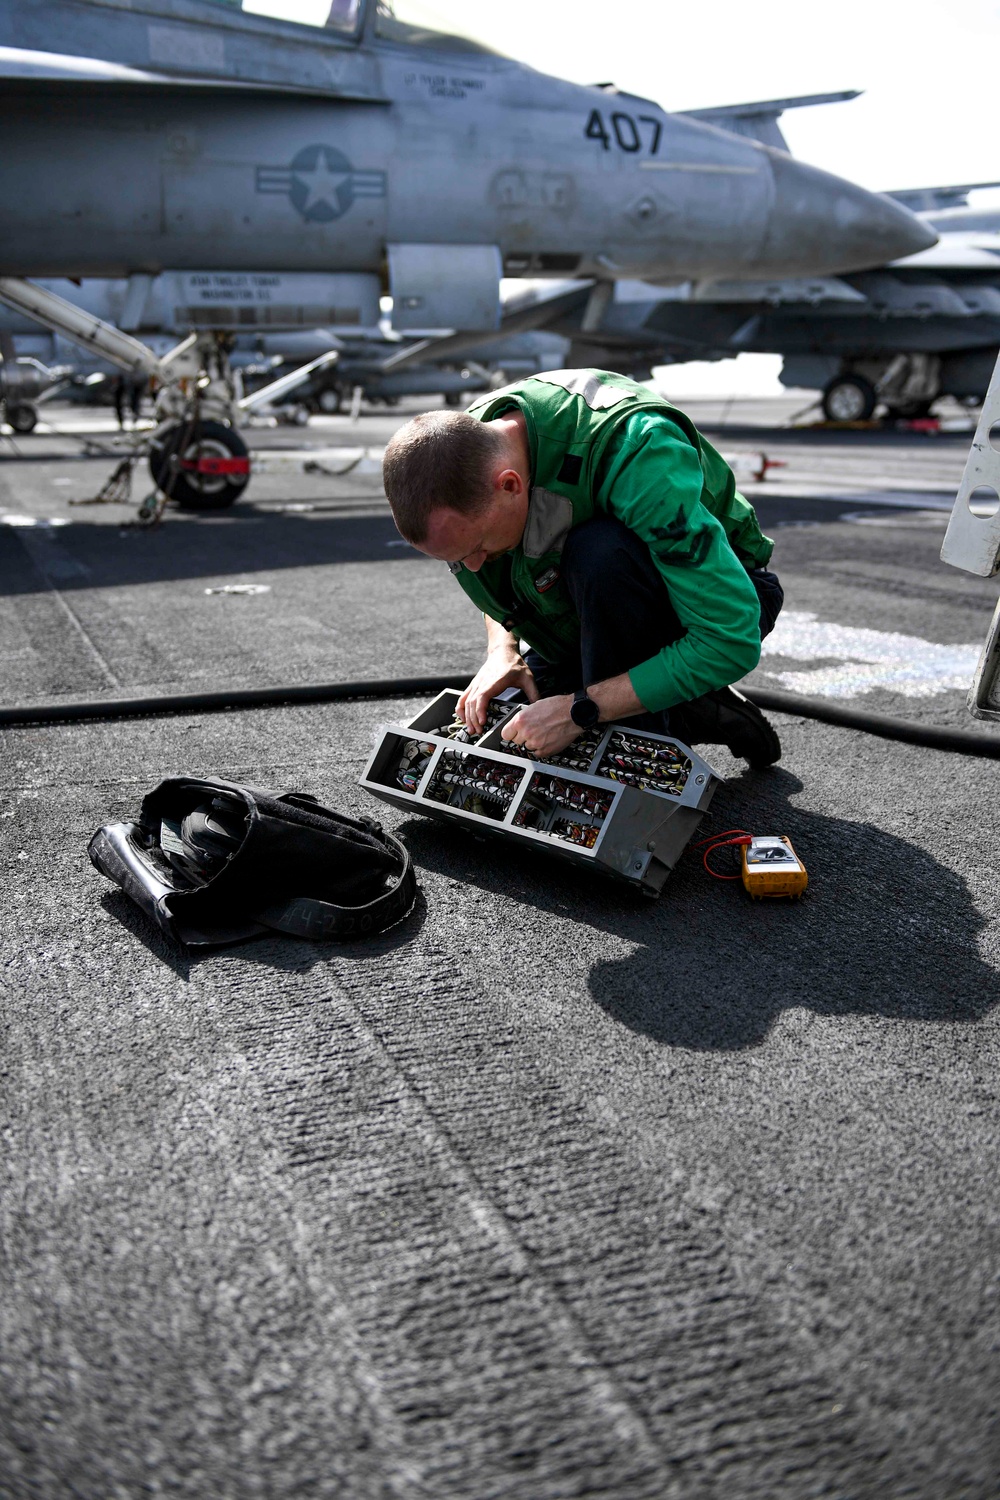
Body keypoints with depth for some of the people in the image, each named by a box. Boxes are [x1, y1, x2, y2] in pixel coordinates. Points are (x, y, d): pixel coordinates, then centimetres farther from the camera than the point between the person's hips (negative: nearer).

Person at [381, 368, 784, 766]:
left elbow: (732, 640, -37)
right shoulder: (469, 441, -17)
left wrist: (580, 709, -35)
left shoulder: (634, 452, -37)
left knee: (598, 553, -37)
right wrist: (502, 650, -13)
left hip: (720, 594, -6)